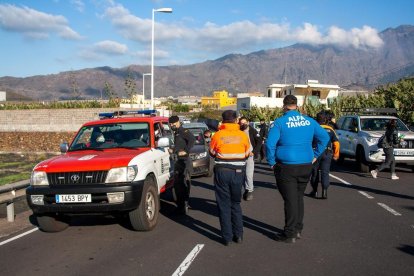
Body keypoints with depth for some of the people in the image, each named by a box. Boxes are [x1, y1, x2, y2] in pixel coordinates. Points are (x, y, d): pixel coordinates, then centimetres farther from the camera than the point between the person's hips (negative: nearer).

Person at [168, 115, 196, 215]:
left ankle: (184, 206, -4)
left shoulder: (183, 131, -11)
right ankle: (180, 205, 27)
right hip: (178, 161, 10)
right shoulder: (176, 132, 19)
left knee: (184, 184, -7)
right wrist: (173, 150, 14)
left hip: (184, 161, -10)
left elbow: (192, 139, -29)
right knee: (177, 184, 16)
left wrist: (186, 151, -27)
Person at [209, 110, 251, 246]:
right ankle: (238, 235, 18)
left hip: (222, 171, -2)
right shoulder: (243, 135, -3)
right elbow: (247, 153, 8)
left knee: (224, 204, 7)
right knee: (236, 203, 18)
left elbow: (212, 153, 6)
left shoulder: (218, 135, -6)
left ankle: (227, 237, 8)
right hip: (239, 172, 2)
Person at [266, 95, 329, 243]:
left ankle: (290, 234, 6)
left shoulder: (279, 122, -10)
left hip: (286, 167, -4)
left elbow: (269, 144, -18)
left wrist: (272, 162, -6)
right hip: (306, 166, 5)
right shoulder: (309, 121, 5)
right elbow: (324, 137, 8)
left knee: (290, 200, 1)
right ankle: (298, 229, 26)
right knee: (299, 197, 18)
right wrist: (315, 155, 13)